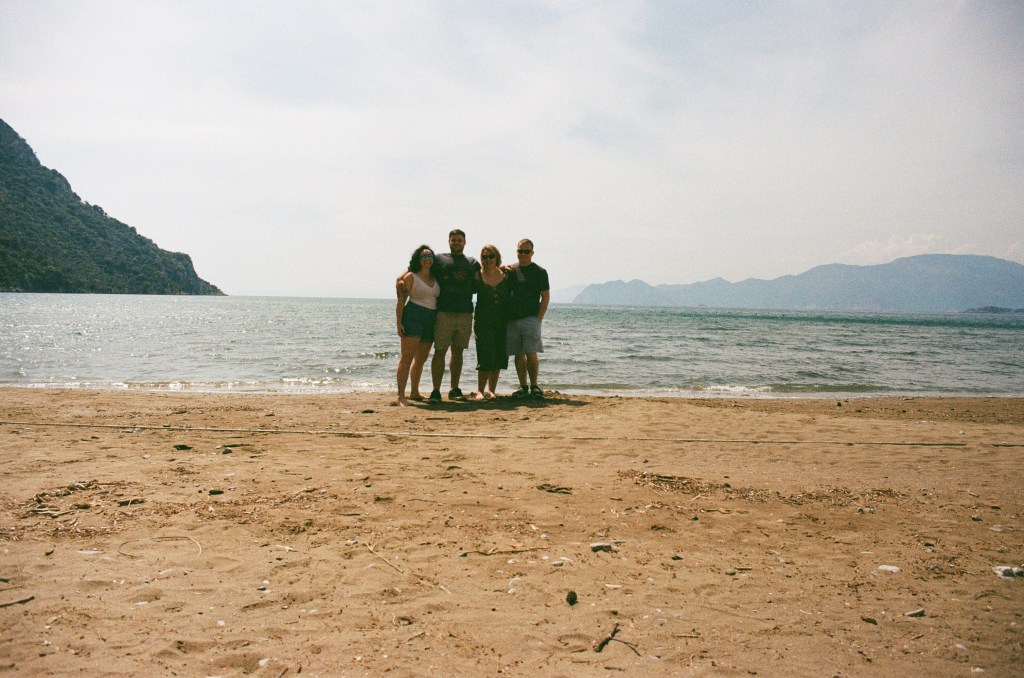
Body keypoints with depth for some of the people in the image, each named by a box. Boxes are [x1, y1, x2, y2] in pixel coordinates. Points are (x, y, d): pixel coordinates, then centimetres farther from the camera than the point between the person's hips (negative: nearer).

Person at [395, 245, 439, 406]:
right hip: (412, 318, -6)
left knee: (421, 359, 12)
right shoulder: (410, 277, -1)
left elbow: (442, 298, 20)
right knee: (407, 357, -11)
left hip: (430, 321, 6)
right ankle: (401, 395, -14)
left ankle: (414, 392, 24)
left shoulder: (435, 278, 15)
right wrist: (399, 322, -13)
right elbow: (401, 301, -4)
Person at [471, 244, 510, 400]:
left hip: (502, 321, 3)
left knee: (499, 357, 4)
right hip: (483, 321, -3)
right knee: (485, 357, -8)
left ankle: (491, 390, 15)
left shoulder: (505, 275, 6)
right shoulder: (477, 275, 1)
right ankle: (480, 390, 2)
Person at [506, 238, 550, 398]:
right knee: (518, 354, 5)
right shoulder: (510, 270, 13)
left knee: (531, 353, -9)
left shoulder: (539, 272, 2)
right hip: (512, 319, 4)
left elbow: (546, 296, 0)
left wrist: (539, 318, -7)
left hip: (530, 318, -4)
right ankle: (523, 387, 11)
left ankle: (534, 386, 4)